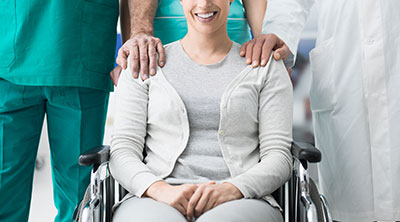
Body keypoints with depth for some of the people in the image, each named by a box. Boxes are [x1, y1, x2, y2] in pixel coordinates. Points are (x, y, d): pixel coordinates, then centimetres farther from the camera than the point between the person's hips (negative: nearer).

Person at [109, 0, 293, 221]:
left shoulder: (266, 68, 15)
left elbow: (278, 156, 7)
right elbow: (123, 150, 8)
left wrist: (233, 189, -14)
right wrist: (159, 189, -13)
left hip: (240, 201, 0)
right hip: (157, 199, 1)